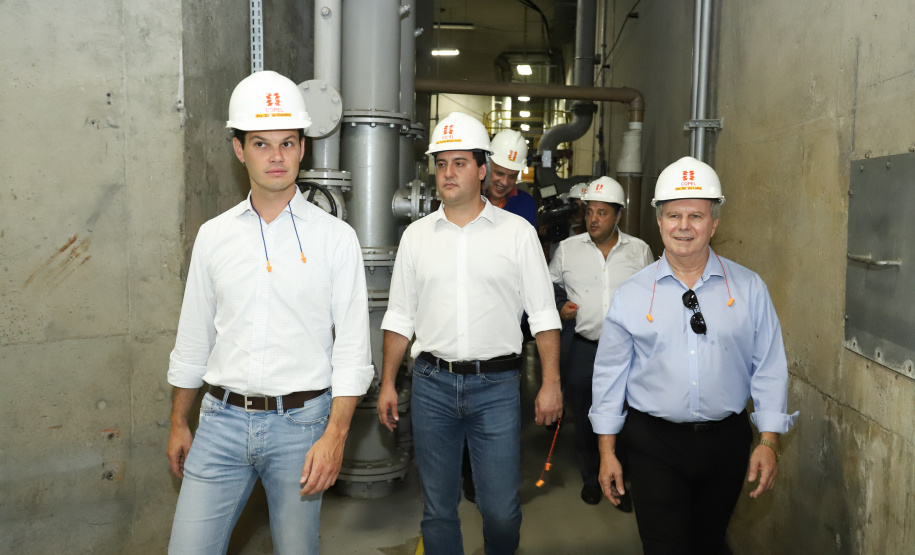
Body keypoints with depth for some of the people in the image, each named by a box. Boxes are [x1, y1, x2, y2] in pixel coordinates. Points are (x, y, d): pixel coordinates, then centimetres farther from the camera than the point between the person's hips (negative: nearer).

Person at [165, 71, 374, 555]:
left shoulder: (335, 237, -3)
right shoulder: (213, 235, 6)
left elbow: (352, 346, -6)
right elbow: (193, 338, 13)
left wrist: (335, 435, -12)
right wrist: (178, 423, 15)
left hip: (299, 422, -2)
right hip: (222, 419, 3)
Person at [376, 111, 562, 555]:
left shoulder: (517, 232, 1)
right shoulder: (416, 235, 8)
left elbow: (543, 314, 1)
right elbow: (399, 317, 11)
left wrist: (551, 383, -6)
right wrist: (387, 383, 6)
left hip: (496, 385, -2)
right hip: (432, 384, 2)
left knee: (501, 508, 3)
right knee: (438, 505, 12)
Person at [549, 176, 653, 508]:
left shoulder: (640, 251, 3)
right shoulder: (568, 249, 1)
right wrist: (558, 309, -7)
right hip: (581, 347, 0)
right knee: (584, 420, 12)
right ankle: (590, 477, 33)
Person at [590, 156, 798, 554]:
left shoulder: (749, 289, 0)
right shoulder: (631, 295, -3)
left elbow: (769, 368, 2)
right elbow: (610, 373, 1)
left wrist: (769, 442, -2)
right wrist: (607, 451, 2)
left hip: (726, 442, 2)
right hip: (653, 443, -1)